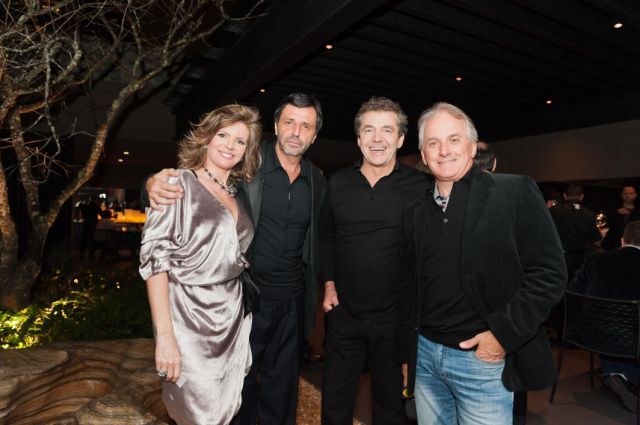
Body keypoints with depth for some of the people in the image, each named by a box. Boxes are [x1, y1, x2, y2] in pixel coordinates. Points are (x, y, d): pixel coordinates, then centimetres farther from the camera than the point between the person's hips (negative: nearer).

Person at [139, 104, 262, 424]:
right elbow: (154, 259, -14)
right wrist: (165, 336, -19)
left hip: (233, 320, 6)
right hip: (190, 319, -5)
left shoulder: (236, 194, 9)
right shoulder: (178, 184, -9)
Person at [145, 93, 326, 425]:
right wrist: (156, 183, -32)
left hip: (292, 301, 4)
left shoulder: (317, 181, 4)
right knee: (241, 379, 17)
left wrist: (321, 286, 5)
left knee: (282, 384, 21)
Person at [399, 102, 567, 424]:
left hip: (484, 358, -4)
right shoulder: (415, 212, 6)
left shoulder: (515, 192, -7)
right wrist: (407, 355, 11)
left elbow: (549, 273, -10)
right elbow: (409, 289, 10)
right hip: (425, 356, 5)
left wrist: (504, 334, -14)